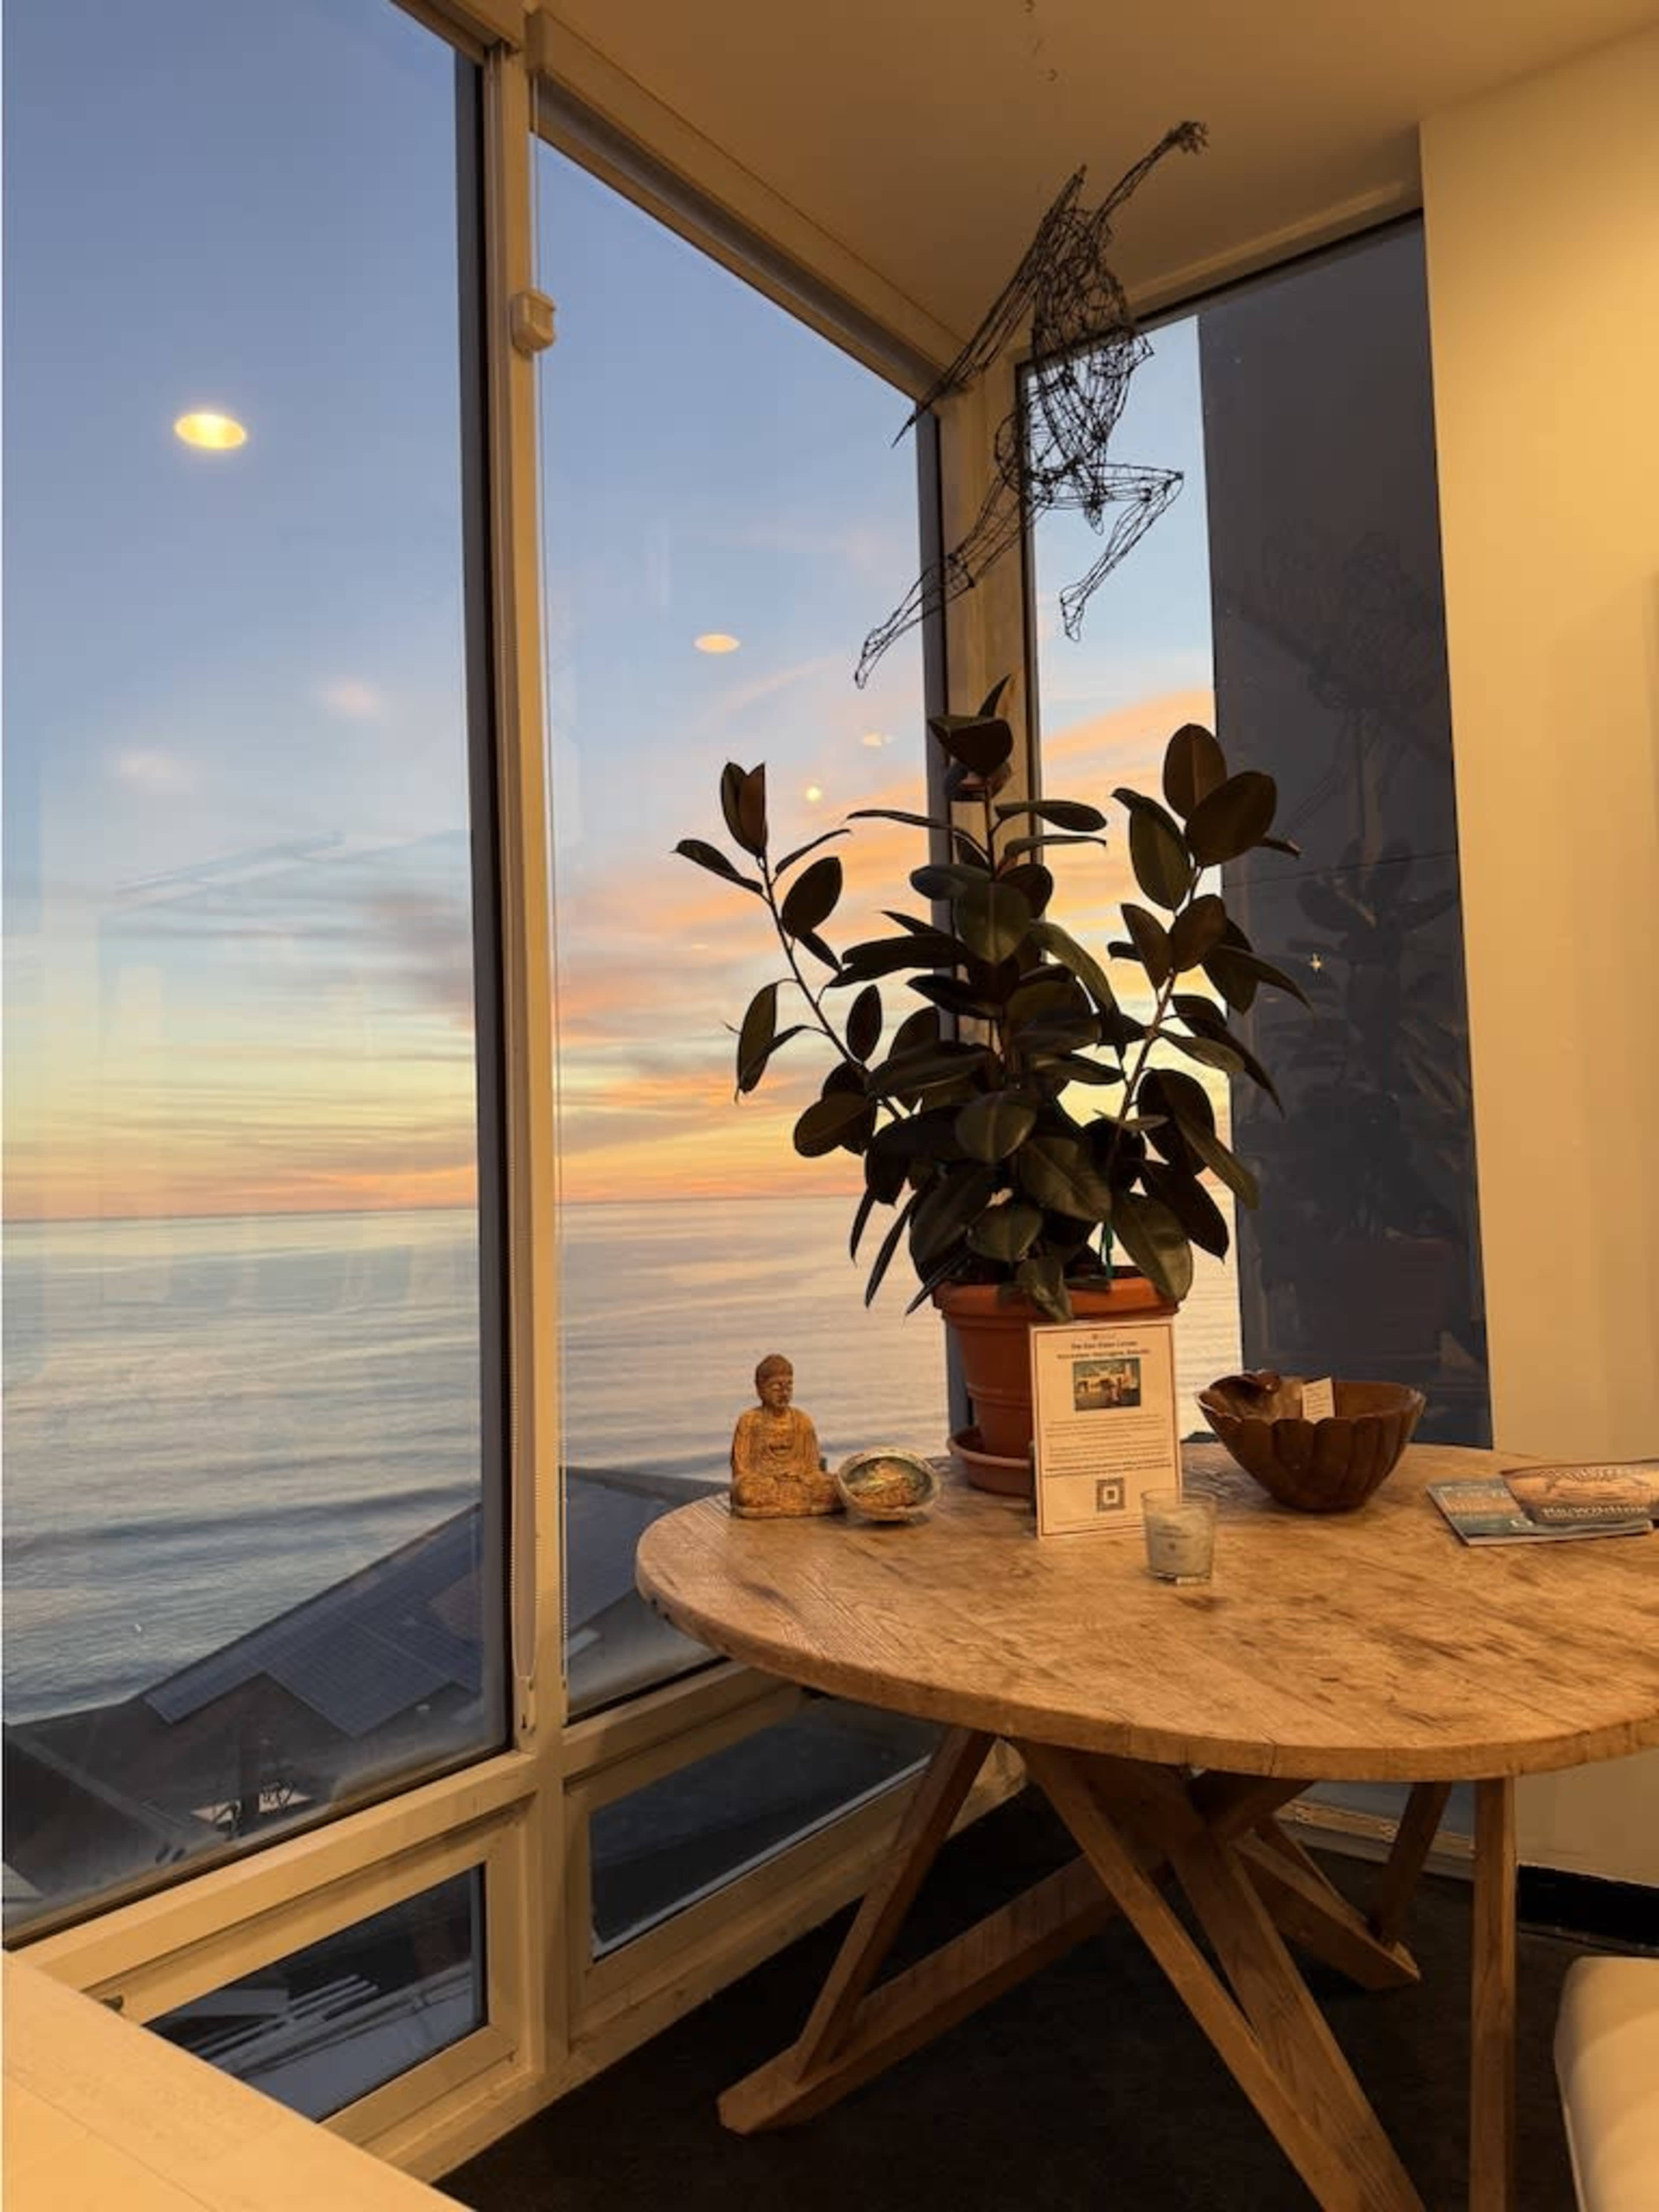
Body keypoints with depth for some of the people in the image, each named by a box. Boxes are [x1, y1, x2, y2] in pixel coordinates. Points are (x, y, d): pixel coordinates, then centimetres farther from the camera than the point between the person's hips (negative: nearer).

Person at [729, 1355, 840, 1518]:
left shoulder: (802, 1421, 10)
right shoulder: (749, 1422, 1)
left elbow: (812, 1464, 10)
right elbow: (741, 1467, -1)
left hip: (798, 1480, 2)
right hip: (760, 1481, -2)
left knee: (834, 1488, -25)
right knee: (747, 1493, -38)